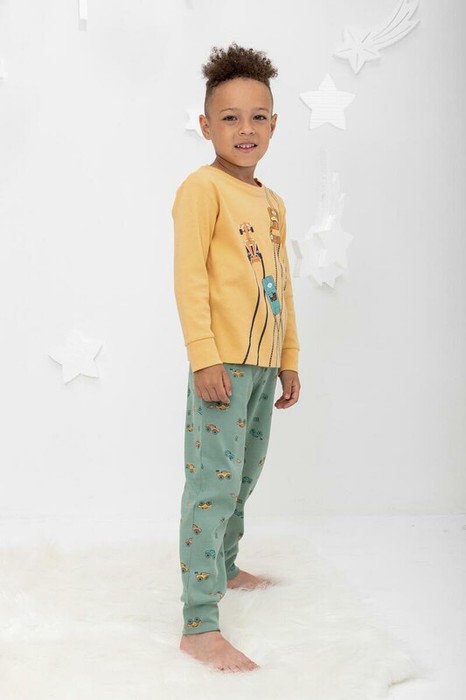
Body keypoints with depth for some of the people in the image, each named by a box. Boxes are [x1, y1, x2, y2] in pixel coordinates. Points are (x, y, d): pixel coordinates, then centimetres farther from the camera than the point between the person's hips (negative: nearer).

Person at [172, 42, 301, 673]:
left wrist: (289, 358, 19)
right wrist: (203, 356, -21)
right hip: (222, 365, -8)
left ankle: (224, 569, 39)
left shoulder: (273, 202, 16)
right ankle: (198, 625, -4)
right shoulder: (203, 187, -7)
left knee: (244, 479, 19)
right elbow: (188, 275, -15)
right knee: (213, 485, -9)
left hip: (263, 365, 8)